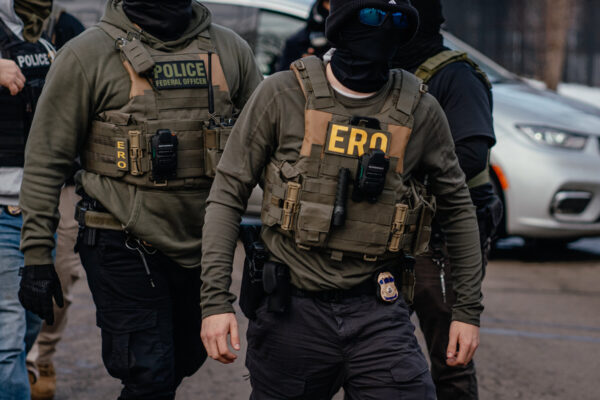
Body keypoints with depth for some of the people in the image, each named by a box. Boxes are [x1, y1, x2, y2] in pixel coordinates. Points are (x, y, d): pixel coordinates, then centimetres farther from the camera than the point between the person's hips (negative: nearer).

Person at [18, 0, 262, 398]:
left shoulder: (231, 50, 5)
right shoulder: (88, 55, -8)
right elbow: (46, 160, -6)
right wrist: (37, 257, -9)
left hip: (201, 246, 5)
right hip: (126, 248, -5)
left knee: (186, 360, 18)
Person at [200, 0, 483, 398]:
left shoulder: (419, 111, 1)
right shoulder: (282, 95, -3)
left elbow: (458, 208, 12)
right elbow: (228, 195, -1)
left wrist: (468, 310, 10)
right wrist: (216, 301, -9)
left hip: (376, 314, 1)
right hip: (293, 313, 0)